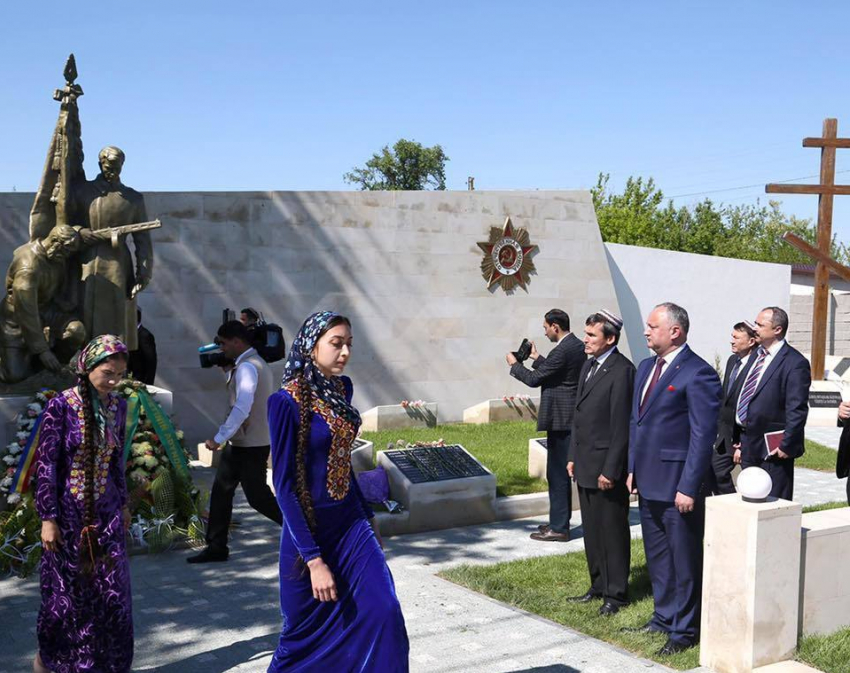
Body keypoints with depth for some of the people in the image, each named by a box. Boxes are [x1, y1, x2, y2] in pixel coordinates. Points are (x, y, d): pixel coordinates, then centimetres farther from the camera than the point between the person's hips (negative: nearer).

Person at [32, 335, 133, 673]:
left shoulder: (117, 406, 3)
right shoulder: (61, 406, -13)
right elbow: (46, 464, -12)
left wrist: (123, 503, 16)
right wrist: (48, 518, -14)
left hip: (106, 512, 4)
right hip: (69, 513, -4)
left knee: (112, 591, 5)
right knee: (67, 590, 7)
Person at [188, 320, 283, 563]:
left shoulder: (247, 367, -19)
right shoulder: (253, 363, 15)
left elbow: (242, 408, -27)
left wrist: (219, 438, -23)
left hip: (251, 445, -10)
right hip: (240, 442, 10)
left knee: (258, 497, -3)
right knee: (221, 491, 10)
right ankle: (216, 548, 17)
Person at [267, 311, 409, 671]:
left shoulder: (342, 388, 4)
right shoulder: (288, 401, -17)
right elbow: (284, 486, -17)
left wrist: (368, 516, 18)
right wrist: (313, 558, -20)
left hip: (351, 523, 6)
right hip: (310, 530, -6)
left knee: (384, 614, -7)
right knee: (306, 634, 8)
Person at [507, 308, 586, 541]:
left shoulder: (562, 351, -19)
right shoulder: (577, 345, 11)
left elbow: (534, 379, -15)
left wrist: (514, 365, -1)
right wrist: (537, 358, 20)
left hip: (560, 419, -10)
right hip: (570, 418, 10)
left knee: (557, 473, -4)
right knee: (561, 472, 17)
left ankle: (559, 528, 0)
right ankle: (559, 521, 26)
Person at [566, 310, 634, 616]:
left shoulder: (622, 371, -16)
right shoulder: (589, 365, 13)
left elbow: (621, 425, -19)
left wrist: (610, 470, -19)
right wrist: (573, 456, 15)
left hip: (606, 466, -9)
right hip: (585, 465, 9)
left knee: (613, 530, 3)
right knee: (591, 529, 16)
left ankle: (616, 593, 14)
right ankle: (599, 584, 29)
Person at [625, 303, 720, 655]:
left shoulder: (698, 373, -15)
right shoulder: (646, 367, 11)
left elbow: (703, 435, -17)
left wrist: (688, 487, -19)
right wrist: (632, 468, 13)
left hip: (678, 484, -8)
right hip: (649, 481, 8)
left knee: (684, 559, 4)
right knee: (657, 555, 19)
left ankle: (685, 629, 16)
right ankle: (664, 616, 33)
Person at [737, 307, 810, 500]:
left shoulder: (794, 363, -14)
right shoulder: (757, 355, 12)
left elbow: (797, 410, -17)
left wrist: (787, 446, -18)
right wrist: (741, 440, 16)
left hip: (772, 448, -8)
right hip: (749, 445, 8)